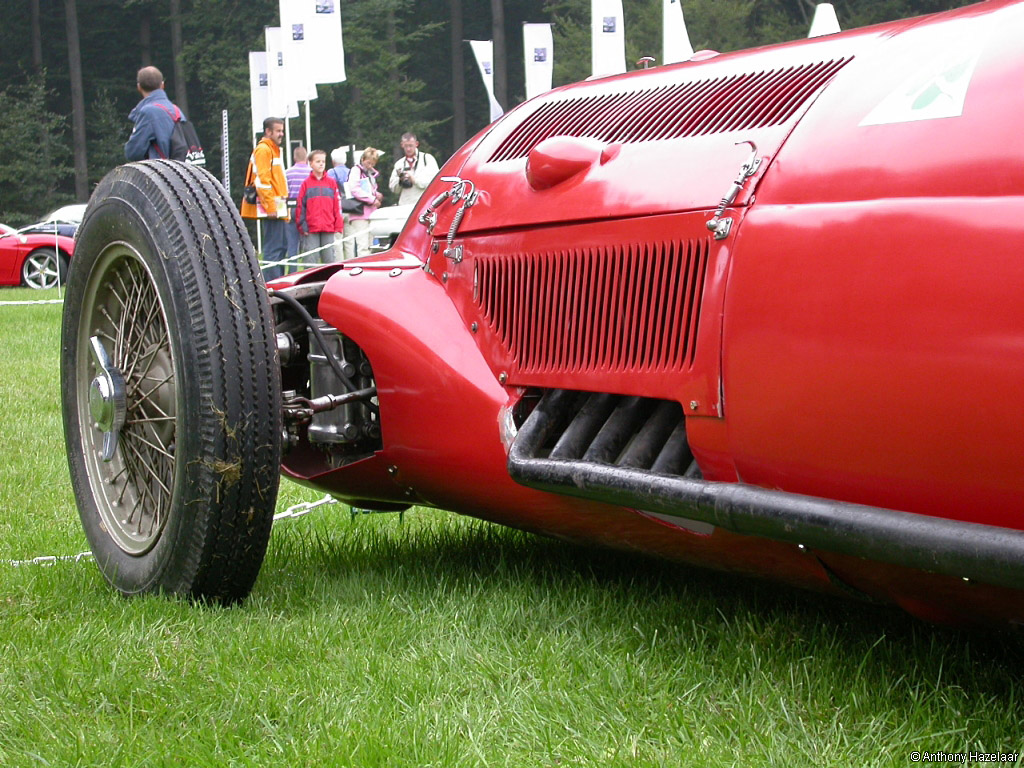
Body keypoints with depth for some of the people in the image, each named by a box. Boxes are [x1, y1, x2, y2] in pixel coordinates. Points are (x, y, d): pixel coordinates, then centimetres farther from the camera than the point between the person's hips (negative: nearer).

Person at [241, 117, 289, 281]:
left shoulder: (274, 149, 22)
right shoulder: (263, 149, -9)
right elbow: (262, 180, -17)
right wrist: (270, 206, -22)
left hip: (278, 208, 10)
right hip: (272, 207, -10)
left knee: (281, 246, 12)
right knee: (274, 247, -12)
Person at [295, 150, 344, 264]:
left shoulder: (331, 183, 9)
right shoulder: (306, 183, 3)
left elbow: (337, 205, 8)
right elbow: (300, 206, 2)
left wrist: (339, 226, 2)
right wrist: (302, 226, -6)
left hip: (329, 229, 2)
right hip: (311, 230, -2)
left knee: (329, 260, 4)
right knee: (311, 260, -1)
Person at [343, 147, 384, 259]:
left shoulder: (371, 173, 22)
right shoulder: (356, 170, -4)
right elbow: (355, 190, -16)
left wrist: (376, 195, 7)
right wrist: (372, 199, -17)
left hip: (370, 213, 9)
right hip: (360, 213, -9)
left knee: (368, 245, 10)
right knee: (362, 246, -14)